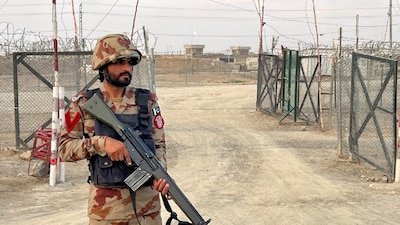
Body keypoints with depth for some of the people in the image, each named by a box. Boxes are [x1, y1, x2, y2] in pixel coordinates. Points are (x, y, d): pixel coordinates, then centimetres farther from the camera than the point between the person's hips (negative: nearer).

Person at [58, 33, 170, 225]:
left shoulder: (147, 101, 3)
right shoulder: (83, 104, -1)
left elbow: (158, 145, 6)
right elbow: (64, 148, -4)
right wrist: (102, 142, -18)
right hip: (104, 205, -1)